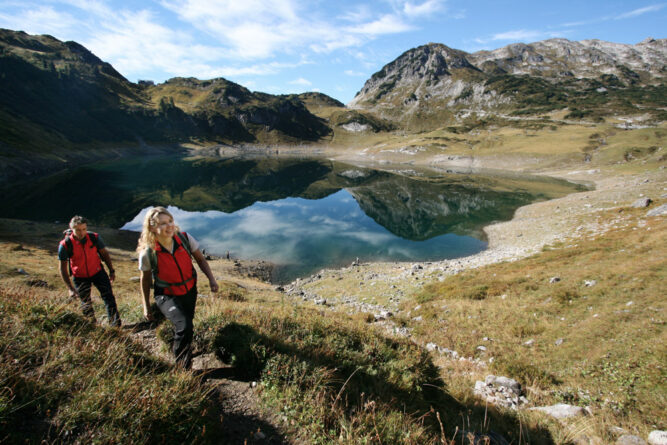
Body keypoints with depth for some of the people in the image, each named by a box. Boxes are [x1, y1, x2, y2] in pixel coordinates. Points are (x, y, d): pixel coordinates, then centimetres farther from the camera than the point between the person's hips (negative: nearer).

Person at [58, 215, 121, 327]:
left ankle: (115, 323, 1)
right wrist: (70, 288, -15)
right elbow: (63, 268, -11)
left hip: (97, 272, 1)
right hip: (80, 277, -1)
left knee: (108, 296, -6)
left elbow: (104, 253, 2)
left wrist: (111, 270, 4)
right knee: (86, 304, 8)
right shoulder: (65, 245, -19)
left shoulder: (94, 237, -16)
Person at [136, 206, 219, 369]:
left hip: (190, 291, 4)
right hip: (167, 296, -4)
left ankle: (176, 347, 56)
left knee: (184, 326, 21)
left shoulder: (185, 238, -16)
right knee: (184, 327, -22)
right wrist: (146, 306, 2)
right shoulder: (148, 253, -22)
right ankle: (183, 368, 3)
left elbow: (200, 259, -1)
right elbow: (145, 279, -6)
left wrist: (211, 279, -11)